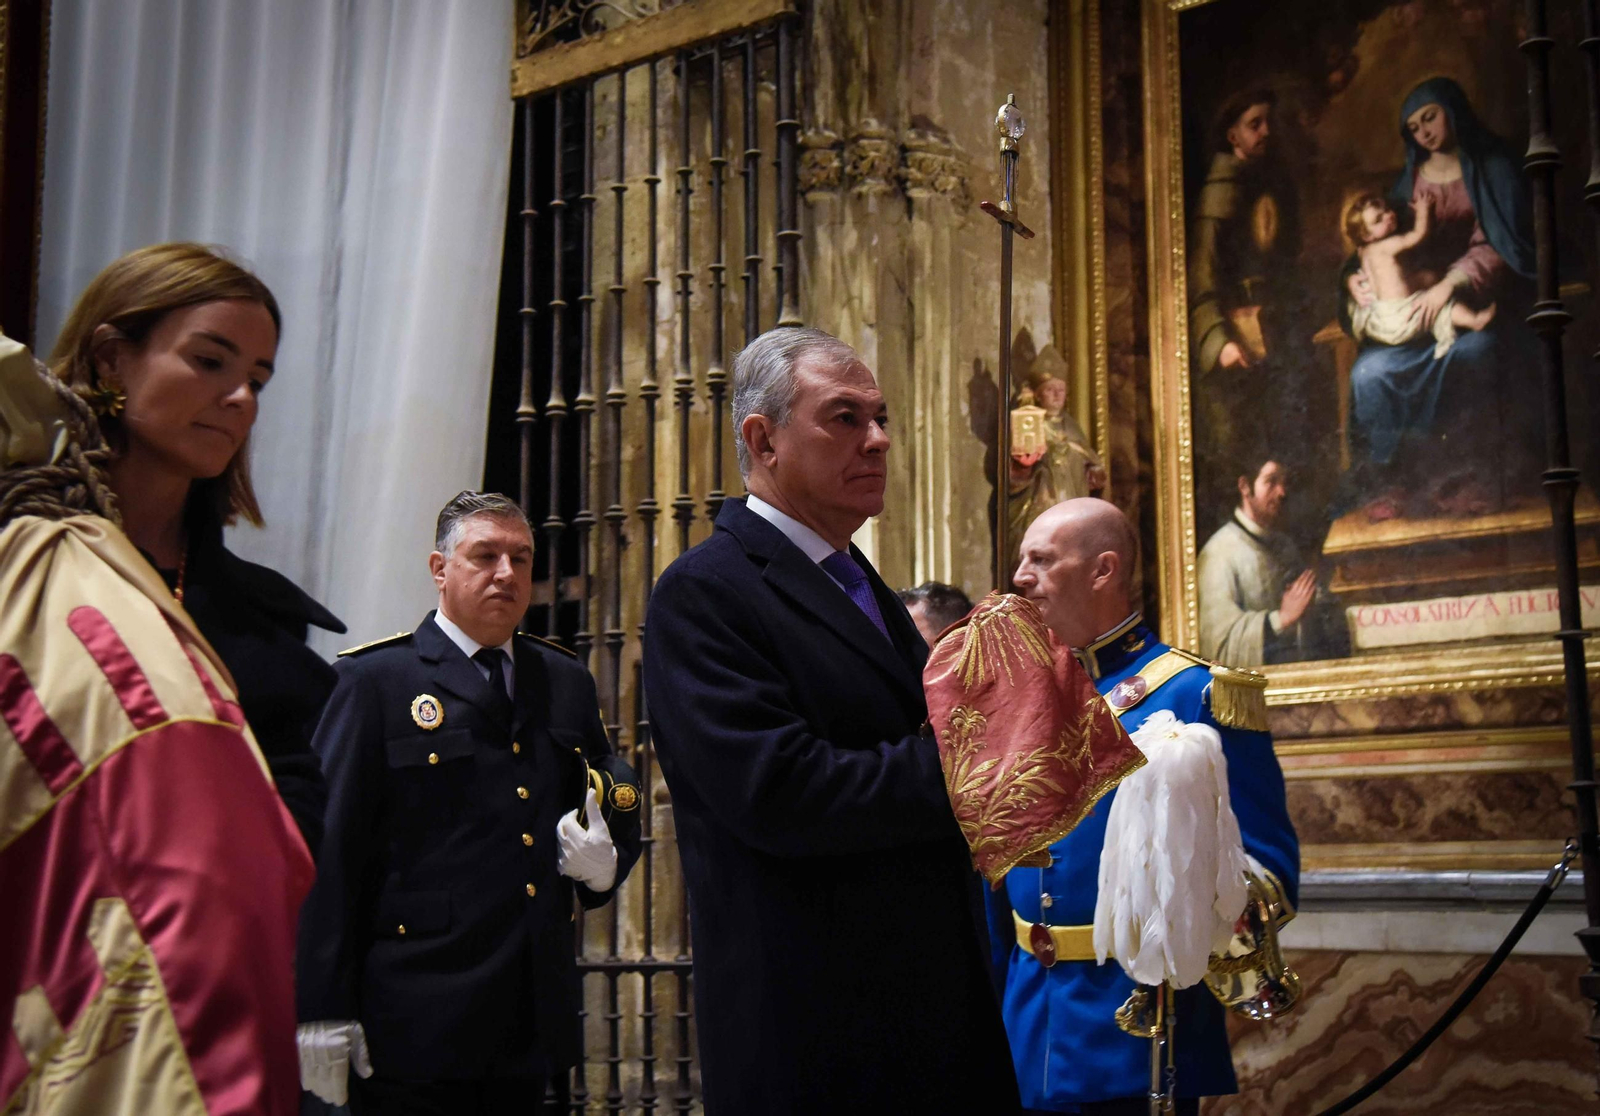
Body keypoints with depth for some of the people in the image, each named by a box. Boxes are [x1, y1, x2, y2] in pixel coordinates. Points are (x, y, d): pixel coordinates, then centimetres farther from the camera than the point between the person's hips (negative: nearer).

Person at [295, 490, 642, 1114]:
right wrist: (324, 1014, -11)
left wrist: (604, 863, 0)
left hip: (534, 1020, 5)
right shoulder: (375, 681, -1)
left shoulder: (566, 683, 14)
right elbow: (331, 853, -6)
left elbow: (617, 805, 24)